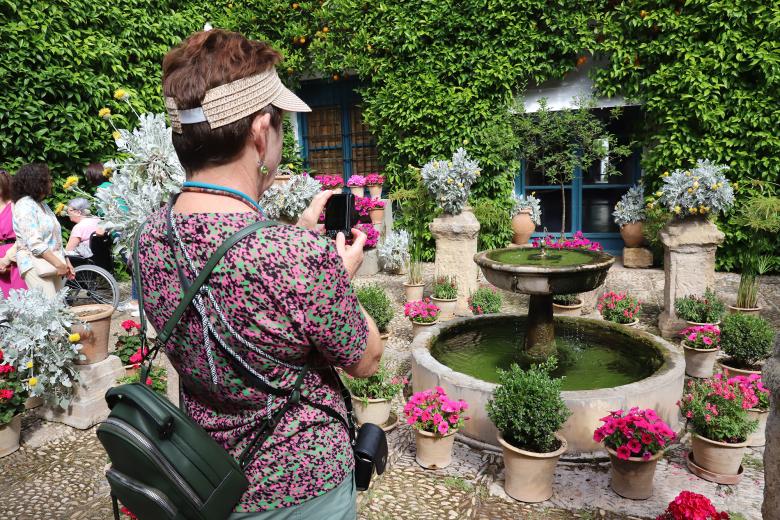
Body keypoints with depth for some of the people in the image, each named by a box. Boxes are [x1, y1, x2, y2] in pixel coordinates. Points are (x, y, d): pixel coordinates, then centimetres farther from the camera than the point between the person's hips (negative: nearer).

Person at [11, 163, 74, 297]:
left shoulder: (41, 205, 17)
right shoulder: (25, 206, -11)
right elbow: (35, 244, -19)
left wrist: (65, 262, 13)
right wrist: (59, 264, -18)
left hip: (52, 264, 9)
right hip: (36, 265, -9)